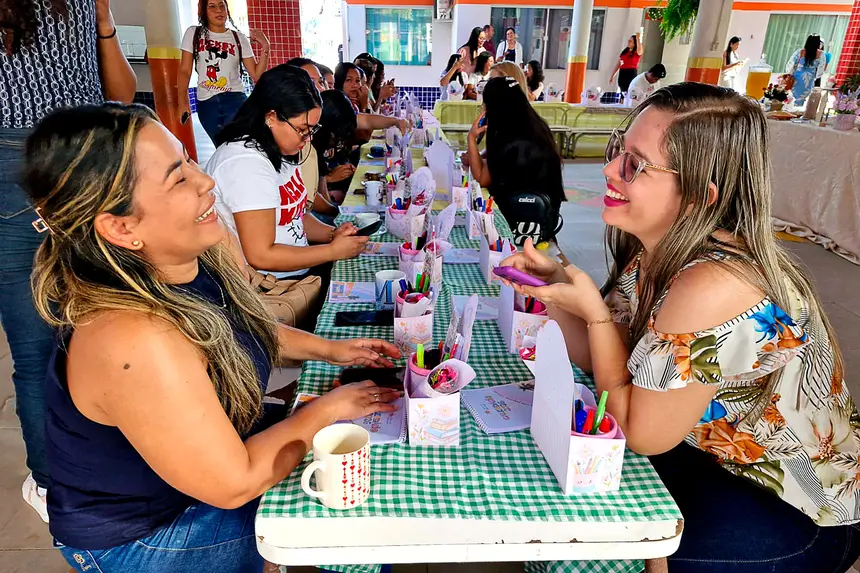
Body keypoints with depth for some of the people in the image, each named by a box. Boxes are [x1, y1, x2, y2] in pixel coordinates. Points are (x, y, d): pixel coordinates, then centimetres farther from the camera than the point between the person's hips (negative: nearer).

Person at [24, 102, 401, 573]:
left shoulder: (204, 251, -14)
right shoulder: (133, 342, -39)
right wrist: (325, 410, -18)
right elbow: (234, 484, -29)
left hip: (219, 439, 7)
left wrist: (326, 349, 2)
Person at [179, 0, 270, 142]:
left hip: (235, 100, -1)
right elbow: (185, 71, 3)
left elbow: (257, 76, 0)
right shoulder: (193, 33, 6)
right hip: (206, 103, 2)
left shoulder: (239, 38, 5)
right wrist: (183, 101, -6)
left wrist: (265, 48, -12)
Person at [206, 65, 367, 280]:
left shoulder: (278, 150, 6)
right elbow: (261, 257, -24)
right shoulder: (246, 163, -22)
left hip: (296, 274, 9)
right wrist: (334, 251, -17)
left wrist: (331, 234, 0)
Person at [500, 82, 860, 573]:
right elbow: (604, 362, -2)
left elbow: (640, 432, -24)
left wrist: (593, 310, -26)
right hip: (709, 451, 7)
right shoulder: (659, 249, -9)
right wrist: (555, 288, -15)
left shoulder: (713, 289, -35)